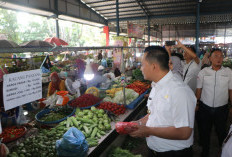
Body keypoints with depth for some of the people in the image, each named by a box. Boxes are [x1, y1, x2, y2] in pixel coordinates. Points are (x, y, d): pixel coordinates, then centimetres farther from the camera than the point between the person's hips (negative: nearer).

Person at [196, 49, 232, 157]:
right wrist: (196, 104, 3)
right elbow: (198, 90, 2)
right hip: (204, 108, 1)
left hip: (222, 108, 0)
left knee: (221, 132, 14)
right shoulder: (203, 72, -2)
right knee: (204, 132, 15)